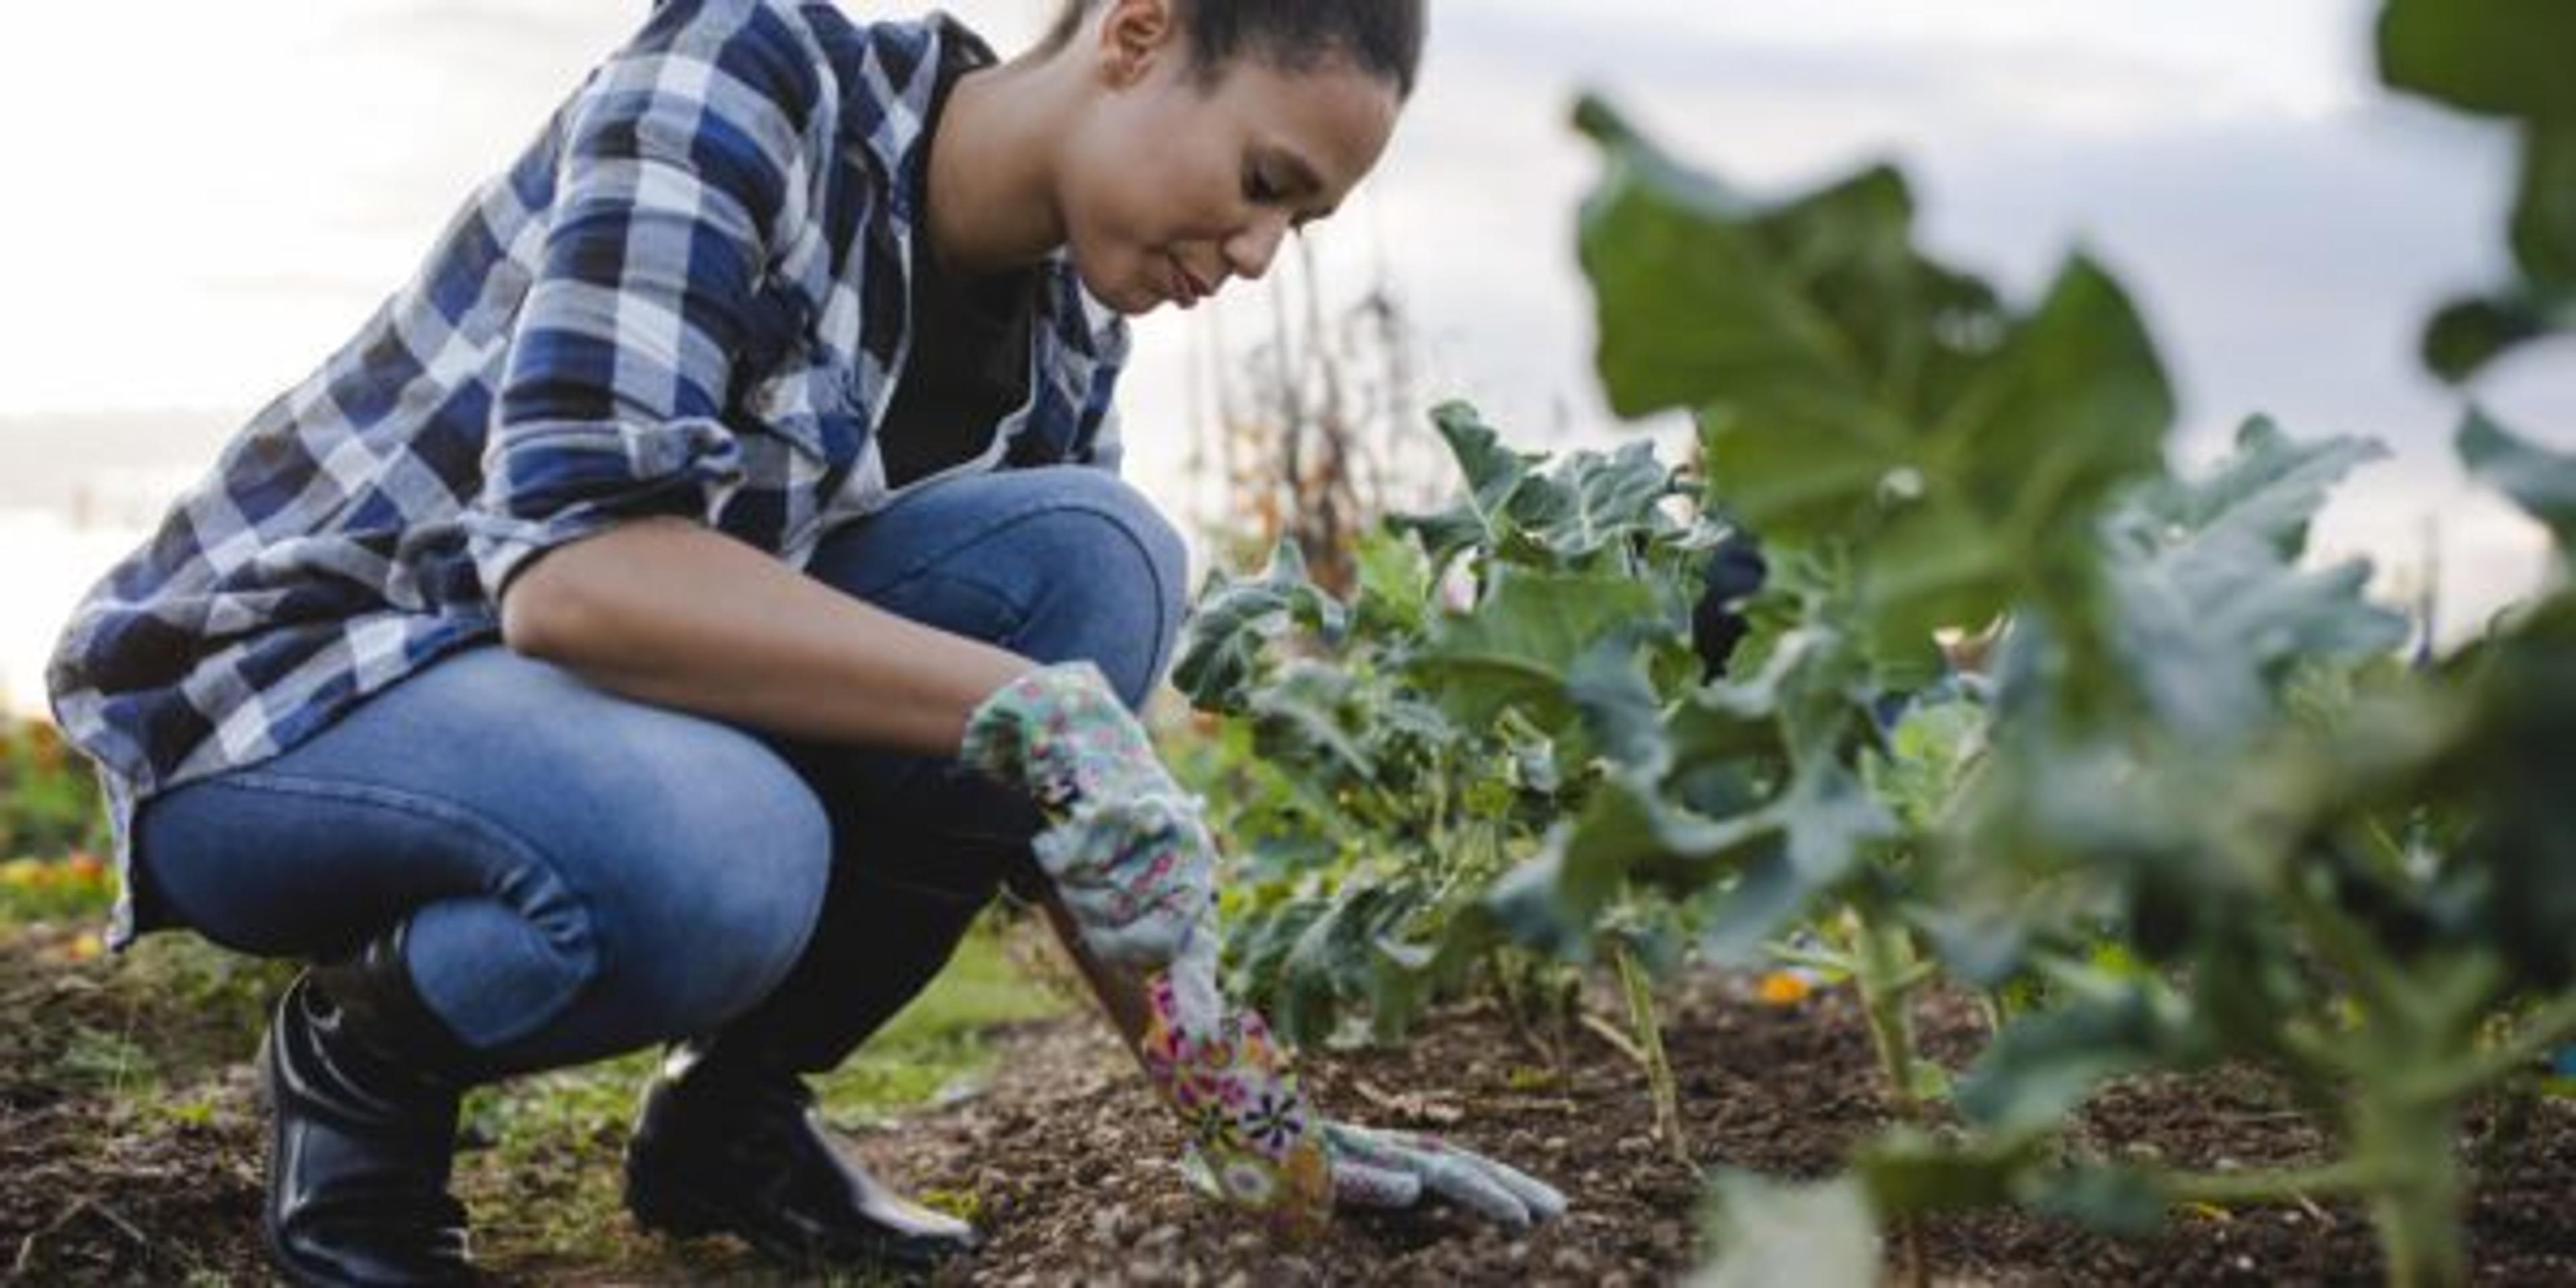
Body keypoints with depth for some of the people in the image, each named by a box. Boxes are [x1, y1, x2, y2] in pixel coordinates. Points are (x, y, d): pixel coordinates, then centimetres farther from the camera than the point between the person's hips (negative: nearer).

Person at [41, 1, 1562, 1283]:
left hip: (637, 710, 6)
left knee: (1097, 560, -17)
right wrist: (1026, 709, -38)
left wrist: (1248, 1108, -5)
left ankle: (733, 1104, -2)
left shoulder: (1063, 327, -3)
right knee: (714, 849, -38)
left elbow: (1084, 796, 1)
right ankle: (357, 1064, -4)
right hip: (278, 676, -6)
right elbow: (566, 567, -34)